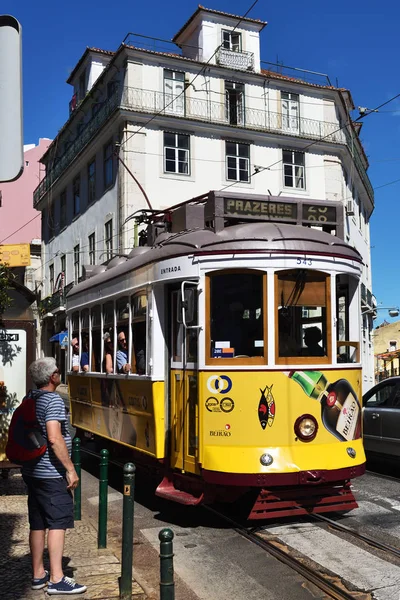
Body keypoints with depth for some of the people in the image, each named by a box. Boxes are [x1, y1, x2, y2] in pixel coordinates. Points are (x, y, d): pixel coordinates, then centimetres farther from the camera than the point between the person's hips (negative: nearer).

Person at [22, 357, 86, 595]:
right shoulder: (53, 400, -16)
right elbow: (54, 438, -24)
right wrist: (70, 469, -20)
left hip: (32, 471, 9)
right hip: (52, 473, -9)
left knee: (37, 524, 13)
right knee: (58, 523, -3)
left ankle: (38, 575, 21)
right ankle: (57, 579, -2)